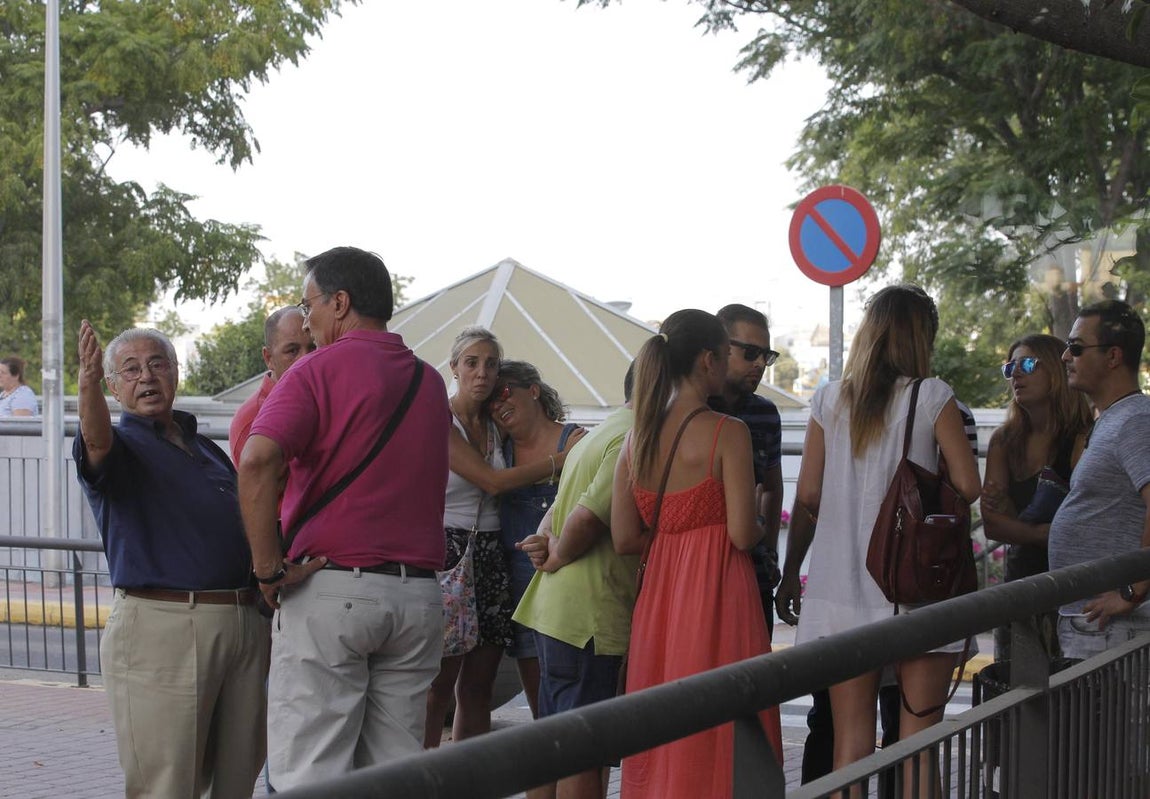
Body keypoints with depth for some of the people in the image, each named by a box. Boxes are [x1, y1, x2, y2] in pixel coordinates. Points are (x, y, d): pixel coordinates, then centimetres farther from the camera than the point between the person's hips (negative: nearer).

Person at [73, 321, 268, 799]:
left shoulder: (207, 449, 21)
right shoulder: (121, 446, 1)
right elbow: (96, 441, -25)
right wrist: (88, 383, -44)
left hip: (244, 627, 6)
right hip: (161, 628, -6)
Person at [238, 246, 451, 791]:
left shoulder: (320, 369, -5)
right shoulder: (430, 383, 15)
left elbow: (256, 463, -20)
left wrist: (269, 568, -14)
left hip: (331, 586, -6)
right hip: (418, 596, 6)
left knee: (310, 774, -2)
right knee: (397, 772, 10)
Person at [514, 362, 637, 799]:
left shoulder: (603, 431, 20)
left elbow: (560, 508, 19)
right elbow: (588, 516, -24)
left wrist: (548, 542, -1)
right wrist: (558, 557, -7)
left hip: (554, 610, 10)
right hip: (592, 615, -10)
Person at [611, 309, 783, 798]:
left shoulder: (639, 435, 6)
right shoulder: (727, 432, -11)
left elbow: (624, 539, 3)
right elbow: (742, 534, -15)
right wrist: (758, 528, 6)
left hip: (658, 594, 6)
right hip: (717, 594, -6)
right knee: (718, 738, 1)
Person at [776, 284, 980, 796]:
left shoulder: (831, 398, 4)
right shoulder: (932, 396, -3)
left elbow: (808, 496, 5)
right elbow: (967, 486, -7)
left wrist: (790, 573, 14)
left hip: (842, 590, 3)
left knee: (851, 739, 6)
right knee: (918, 737, 3)